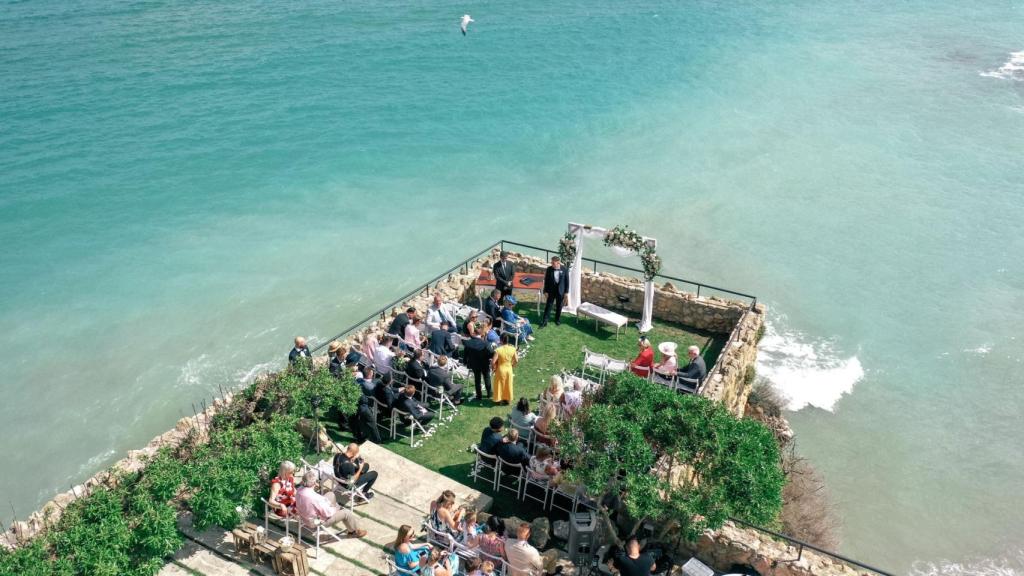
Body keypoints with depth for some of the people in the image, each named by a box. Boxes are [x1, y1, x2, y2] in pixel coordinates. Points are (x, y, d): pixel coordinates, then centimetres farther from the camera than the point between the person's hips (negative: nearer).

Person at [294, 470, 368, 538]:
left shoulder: (300, 490, -17)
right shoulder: (313, 497, -41)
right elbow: (327, 513, -27)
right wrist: (334, 509, -6)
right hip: (316, 521, -8)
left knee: (331, 495, 20)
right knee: (346, 512, 4)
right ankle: (354, 531, 32)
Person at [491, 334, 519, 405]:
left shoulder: (498, 350, -24)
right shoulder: (512, 349, -13)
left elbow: (493, 362, -24)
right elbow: (516, 361, -5)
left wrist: (493, 368, -4)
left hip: (500, 370, -3)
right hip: (509, 369, 3)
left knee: (500, 385, 17)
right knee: (508, 385, 20)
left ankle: (500, 400, 31)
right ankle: (507, 399, 34)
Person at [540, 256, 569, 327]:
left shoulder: (564, 270, -9)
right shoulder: (549, 269, -9)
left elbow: (567, 281, -3)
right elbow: (546, 281, -3)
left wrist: (566, 292, -4)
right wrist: (545, 291, -6)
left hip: (560, 291, 0)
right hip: (551, 291, 0)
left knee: (559, 307, 13)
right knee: (548, 306, 2)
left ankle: (557, 320, 31)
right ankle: (544, 321, 7)